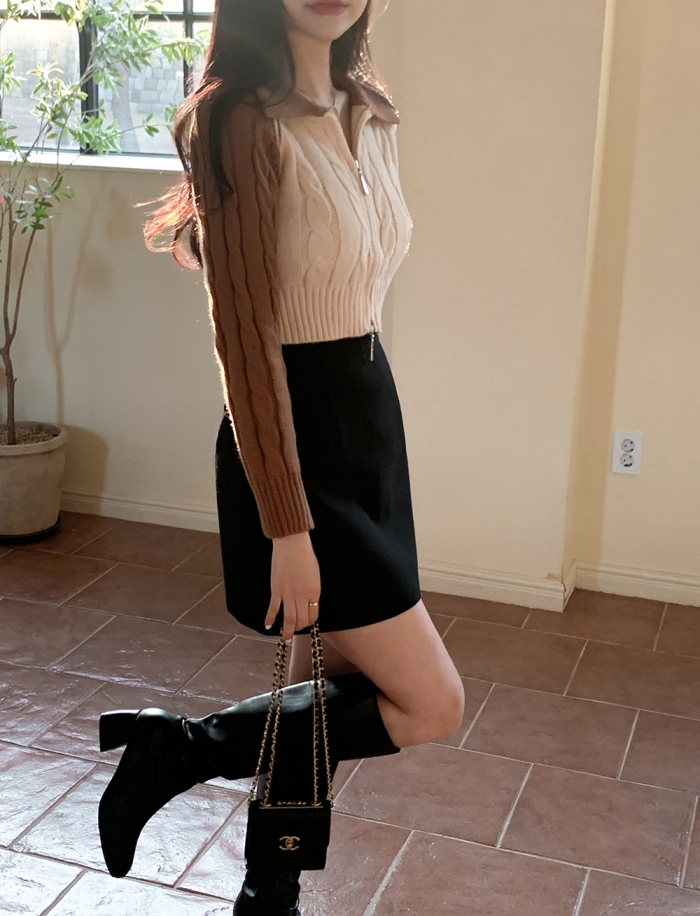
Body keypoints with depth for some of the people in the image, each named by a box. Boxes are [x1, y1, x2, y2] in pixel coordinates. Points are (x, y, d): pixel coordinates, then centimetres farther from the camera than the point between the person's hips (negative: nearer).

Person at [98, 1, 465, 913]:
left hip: (372, 413, 8)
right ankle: (177, 747, 9)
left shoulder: (369, 113, 8)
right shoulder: (243, 121, -17)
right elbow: (245, 336, -20)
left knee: (336, 681, 16)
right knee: (431, 703, -3)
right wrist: (287, 527, -19)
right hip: (295, 437, -8)